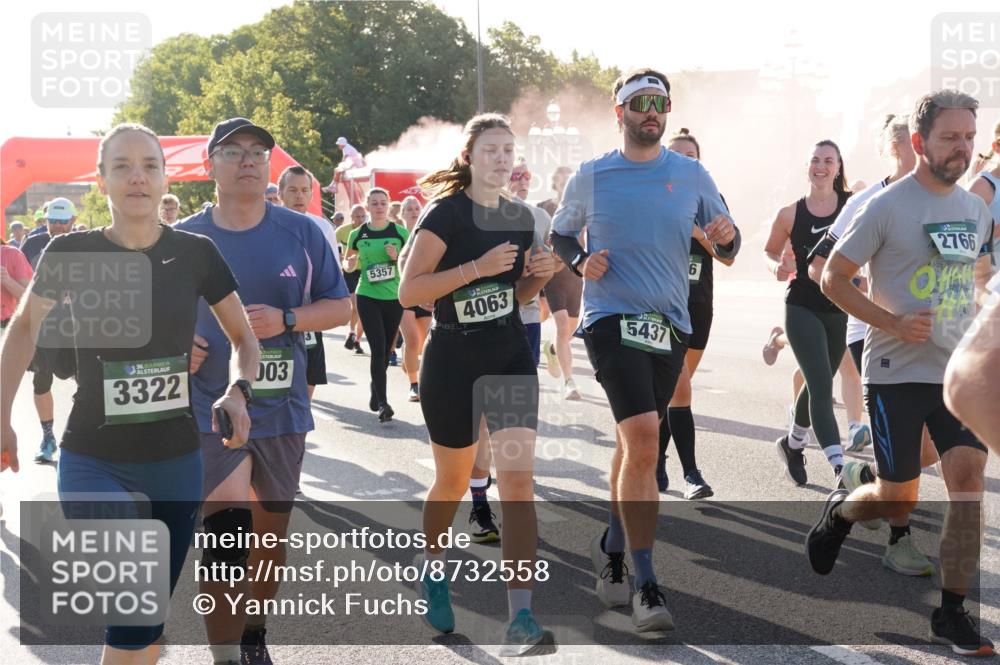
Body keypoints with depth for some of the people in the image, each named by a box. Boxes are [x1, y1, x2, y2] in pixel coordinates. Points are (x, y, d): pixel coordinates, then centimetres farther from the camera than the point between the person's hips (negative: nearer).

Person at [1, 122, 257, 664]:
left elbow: (244, 338, 7)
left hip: (176, 461, 2)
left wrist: (237, 392, -13)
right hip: (92, 460, -2)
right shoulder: (71, 253, -8)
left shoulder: (195, 253, -5)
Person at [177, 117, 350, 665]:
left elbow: (340, 307, 3)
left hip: (281, 409, 2)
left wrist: (285, 320, -15)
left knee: (270, 532, 16)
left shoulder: (301, 233, 0)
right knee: (226, 538, -14)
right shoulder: (181, 240, -1)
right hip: (211, 409, -2)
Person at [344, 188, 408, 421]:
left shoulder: (400, 232, 0)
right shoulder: (358, 234, 1)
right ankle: (382, 403, -14)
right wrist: (350, 262, -9)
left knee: (386, 350, 12)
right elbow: (348, 263, 14)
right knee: (378, 349, -12)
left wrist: (397, 257, -14)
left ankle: (375, 392, 35)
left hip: (394, 298, 1)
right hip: (367, 297, -1)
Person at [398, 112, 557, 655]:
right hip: (452, 360, -4)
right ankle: (432, 569, 44)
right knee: (453, 482, 13)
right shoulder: (446, 213, -11)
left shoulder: (521, 218, 7)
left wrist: (539, 276, -3)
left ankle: (521, 619, -10)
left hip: (510, 357, 4)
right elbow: (408, 291, -18)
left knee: (517, 478, -9)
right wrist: (477, 267, -24)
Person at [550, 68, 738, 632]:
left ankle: (612, 547, 37)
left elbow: (727, 248, 11)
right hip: (611, 320, -4)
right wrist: (580, 262, -6)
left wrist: (727, 237, -12)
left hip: (671, 325, 4)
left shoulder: (692, 174, 7)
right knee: (643, 439, -20)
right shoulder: (591, 177, 2)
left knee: (635, 442, 15)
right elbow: (560, 233, 15)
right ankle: (646, 583, -16)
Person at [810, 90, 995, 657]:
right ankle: (839, 510, 34)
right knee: (899, 498, 0)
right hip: (898, 371, -5)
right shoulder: (887, 206, -10)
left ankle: (952, 612, 3)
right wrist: (892, 323, -17)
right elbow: (834, 278, -7)